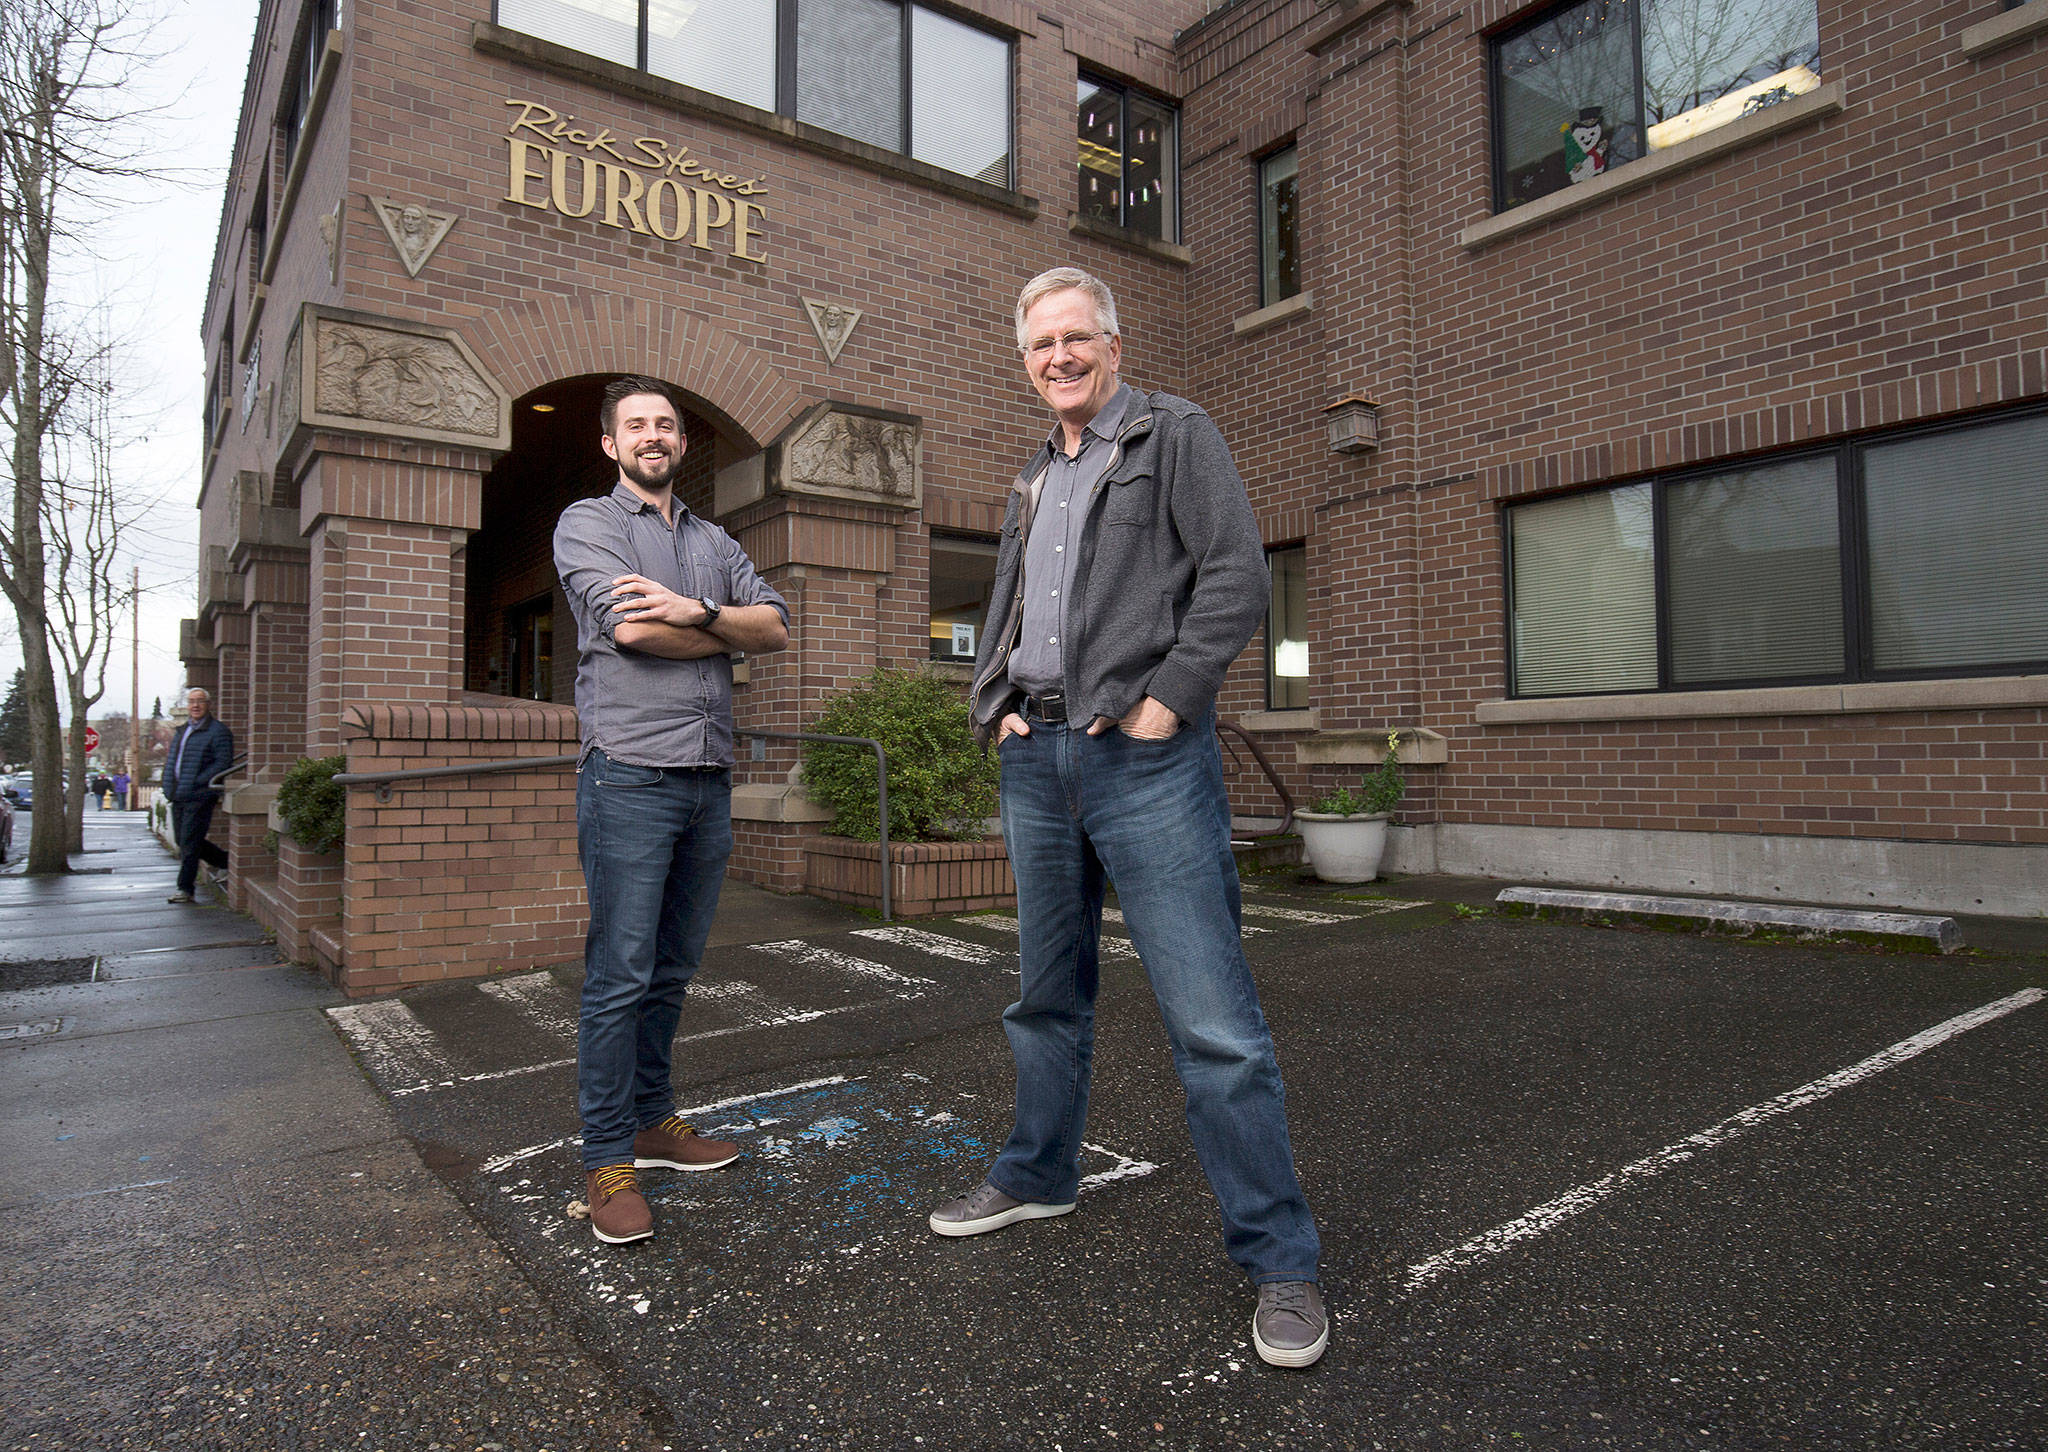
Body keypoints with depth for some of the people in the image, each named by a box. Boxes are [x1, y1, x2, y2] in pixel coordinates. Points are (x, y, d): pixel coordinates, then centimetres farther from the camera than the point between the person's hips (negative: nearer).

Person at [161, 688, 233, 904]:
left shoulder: (218, 731, -7)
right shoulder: (182, 731, 19)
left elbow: (223, 763, -14)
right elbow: (172, 760, 27)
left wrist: (197, 781, -21)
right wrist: (169, 787, 12)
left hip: (198, 797, -9)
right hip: (178, 797, 9)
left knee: (189, 842, -6)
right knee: (184, 840, 12)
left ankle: (185, 889, 2)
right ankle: (229, 862, 24)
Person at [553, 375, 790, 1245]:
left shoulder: (715, 543, 21)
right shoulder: (587, 523, 5)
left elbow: (777, 627, 7)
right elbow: (632, 628, -12)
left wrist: (697, 611, -10)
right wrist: (729, 632, 1)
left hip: (710, 780, 6)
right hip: (629, 775, -5)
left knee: (673, 970, 12)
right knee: (619, 976, -5)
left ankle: (653, 1122, 25)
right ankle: (607, 1162, 4)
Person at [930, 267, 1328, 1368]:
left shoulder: (1176, 434, 2)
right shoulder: (1032, 480, 22)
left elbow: (1237, 577, -8)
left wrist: (1163, 703, -15)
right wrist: (994, 706, 9)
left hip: (1144, 754, -6)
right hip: (1034, 758, 7)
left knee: (1212, 1017, -7)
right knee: (1048, 993, 18)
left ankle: (1279, 1257, 5)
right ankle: (1037, 1174, 35)